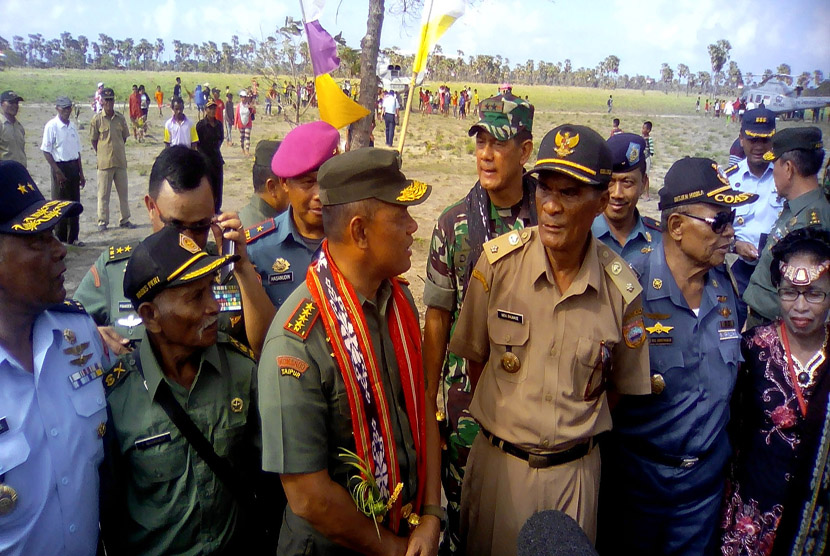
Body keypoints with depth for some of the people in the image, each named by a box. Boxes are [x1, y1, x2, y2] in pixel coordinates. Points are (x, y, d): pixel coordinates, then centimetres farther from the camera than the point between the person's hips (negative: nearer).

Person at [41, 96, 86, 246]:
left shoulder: (72, 126, 9)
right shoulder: (51, 126, -10)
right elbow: (46, 151, -11)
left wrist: (81, 173, 13)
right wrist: (57, 171, -16)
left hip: (74, 166, 6)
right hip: (60, 167, -6)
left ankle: (73, 237, 20)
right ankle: (60, 239, 11)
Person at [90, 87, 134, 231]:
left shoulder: (120, 118, 4)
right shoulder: (97, 119, -5)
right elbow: (94, 140, 0)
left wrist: (117, 150, 10)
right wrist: (101, 154, -1)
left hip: (120, 161, 3)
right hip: (104, 162, -3)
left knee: (123, 191, 10)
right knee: (103, 193, 3)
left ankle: (125, 220, 21)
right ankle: (102, 221, 12)